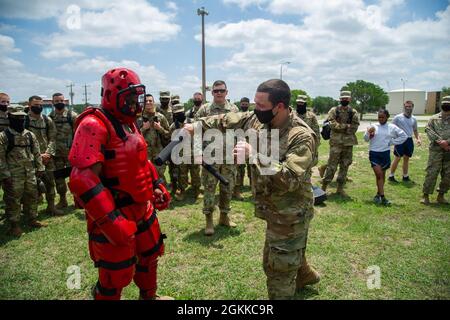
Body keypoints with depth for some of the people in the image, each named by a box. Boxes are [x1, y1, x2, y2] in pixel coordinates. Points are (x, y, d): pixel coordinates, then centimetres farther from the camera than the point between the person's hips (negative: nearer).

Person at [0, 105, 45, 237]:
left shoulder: (30, 135, 7)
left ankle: (32, 219, 29)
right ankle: (15, 225, 16)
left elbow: (37, 153, 12)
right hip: (13, 175, -5)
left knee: (32, 197, 14)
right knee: (13, 200, 4)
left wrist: (40, 168, 9)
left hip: (30, 173, 5)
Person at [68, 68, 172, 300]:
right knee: (116, 276, 5)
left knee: (150, 254, 25)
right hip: (115, 217, -9)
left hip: (142, 209, 10)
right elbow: (82, 180, -28)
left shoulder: (129, 122, 10)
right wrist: (110, 220, -31)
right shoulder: (94, 125, -20)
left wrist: (157, 185, 13)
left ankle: (148, 296, 49)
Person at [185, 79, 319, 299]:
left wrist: (254, 154, -40)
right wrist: (197, 126, 2)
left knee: (279, 270, 5)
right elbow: (227, 121, 7)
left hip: (290, 215, -8)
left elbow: (290, 180, -35)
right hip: (275, 210, 8)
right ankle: (305, 276, 58)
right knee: (289, 256, 30)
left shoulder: (301, 136, -27)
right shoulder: (258, 120, -5)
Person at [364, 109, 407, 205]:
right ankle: (382, 197, -7)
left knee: (382, 175, 12)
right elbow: (366, 139, -2)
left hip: (385, 153, 2)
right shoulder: (373, 127, 1)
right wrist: (368, 132, -22)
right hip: (374, 153, -2)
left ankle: (378, 194, 27)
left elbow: (404, 136, 9)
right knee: (379, 174, -9)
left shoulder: (392, 127, 3)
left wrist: (392, 142, 1)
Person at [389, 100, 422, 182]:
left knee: (406, 159, 12)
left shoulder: (414, 119, 10)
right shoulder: (398, 117, -5)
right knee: (397, 158, -4)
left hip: (409, 140, 5)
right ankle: (391, 176, 6)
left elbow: (415, 130, 19)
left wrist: (418, 138, 4)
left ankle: (405, 176, 21)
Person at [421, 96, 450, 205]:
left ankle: (441, 195, 20)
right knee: (431, 173, -4)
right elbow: (429, 130, -6)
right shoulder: (434, 119, 7)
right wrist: (440, 141, -17)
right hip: (436, 150, -2)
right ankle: (426, 195, 3)